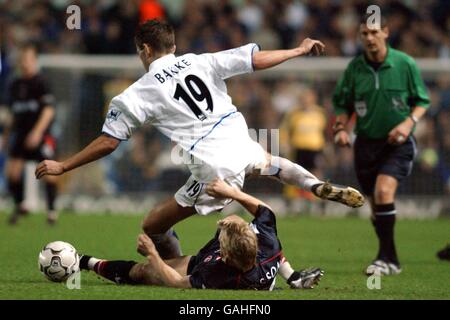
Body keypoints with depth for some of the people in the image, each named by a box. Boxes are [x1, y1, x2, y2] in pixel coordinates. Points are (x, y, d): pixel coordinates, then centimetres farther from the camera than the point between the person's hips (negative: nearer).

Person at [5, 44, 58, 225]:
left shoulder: (41, 83, -7)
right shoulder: (16, 85, 11)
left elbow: (49, 110, -14)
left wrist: (37, 131, -23)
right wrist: (8, 134, 20)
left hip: (40, 135, -5)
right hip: (20, 132, 5)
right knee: (12, 170, -7)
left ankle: (51, 210, 6)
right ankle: (19, 206, 11)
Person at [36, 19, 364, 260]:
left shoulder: (139, 93, 0)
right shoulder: (201, 62, 8)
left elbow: (107, 142, 1)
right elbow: (256, 58, 6)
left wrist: (62, 167, 11)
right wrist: (300, 50, 21)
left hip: (214, 172, -5)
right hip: (245, 149, 5)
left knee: (153, 227, 10)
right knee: (269, 161, 42)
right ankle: (323, 188, 22)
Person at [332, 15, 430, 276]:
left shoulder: (405, 63, -6)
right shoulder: (354, 68, 0)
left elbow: (422, 101, 3)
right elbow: (343, 104, 12)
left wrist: (409, 123, -14)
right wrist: (341, 127, -6)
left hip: (398, 142, -3)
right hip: (367, 142, 4)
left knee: (384, 191, -24)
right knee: (376, 203, 8)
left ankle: (385, 258, -17)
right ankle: (392, 260, 24)